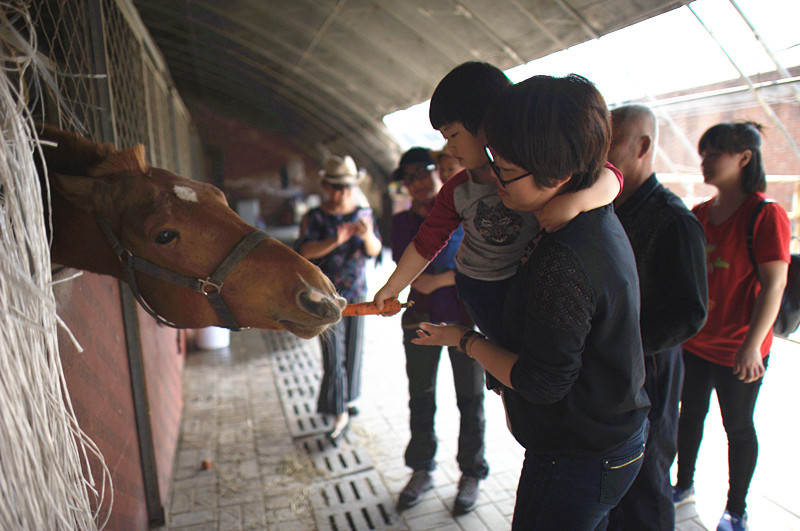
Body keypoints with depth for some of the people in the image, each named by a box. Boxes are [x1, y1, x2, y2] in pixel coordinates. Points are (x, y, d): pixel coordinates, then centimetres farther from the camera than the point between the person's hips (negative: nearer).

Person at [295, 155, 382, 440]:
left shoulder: (364, 213, 4)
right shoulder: (315, 217, -6)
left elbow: (374, 251, -7)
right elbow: (304, 250, -21)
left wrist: (368, 237, -30)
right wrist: (335, 240, -36)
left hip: (357, 293, 4)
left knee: (353, 349, 14)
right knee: (333, 354, -5)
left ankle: (348, 398, 35)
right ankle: (340, 414, 3)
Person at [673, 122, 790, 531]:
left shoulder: (766, 214, -14)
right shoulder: (699, 214, 5)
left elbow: (773, 286, -18)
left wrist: (752, 344, -23)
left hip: (738, 348, -6)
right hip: (692, 342, 6)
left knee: (737, 427, 10)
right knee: (691, 413, 18)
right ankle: (684, 486, 39)